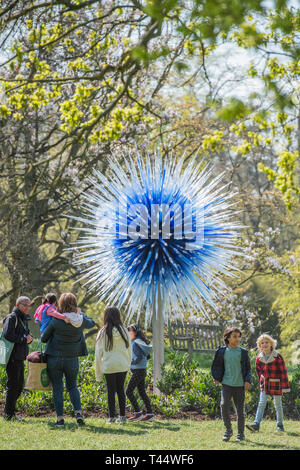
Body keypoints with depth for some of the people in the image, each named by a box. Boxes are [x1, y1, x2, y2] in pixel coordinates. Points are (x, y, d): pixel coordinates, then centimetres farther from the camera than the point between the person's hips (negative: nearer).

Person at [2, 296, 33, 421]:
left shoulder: (24, 319, 19)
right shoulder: (11, 318, -10)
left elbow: (27, 335, 22)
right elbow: (7, 334, -23)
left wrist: (29, 338, -2)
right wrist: (23, 339, -16)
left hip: (20, 358, 9)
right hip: (12, 358, -9)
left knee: (19, 386, 12)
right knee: (13, 385, -6)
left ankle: (10, 412, 20)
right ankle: (8, 414, 1)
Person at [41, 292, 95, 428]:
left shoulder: (56, 321, -14)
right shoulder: (80, 320, -6)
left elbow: (43, 338, -4)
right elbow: (91, 323, 17)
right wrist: (80, 313, 28)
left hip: (54, 359, -3)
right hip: (72, 359, 3)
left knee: (57, 389, 5)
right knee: (72, 387, 18)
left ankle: (60, 418, 2)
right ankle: (78, 412, 0)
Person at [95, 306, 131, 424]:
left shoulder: (103, 333, -6)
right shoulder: (124, 331, 1)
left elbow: (98, 353, -2)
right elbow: (129, 350, 8)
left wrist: (98, 373, 5)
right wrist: (128, 365, 19)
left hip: (109, 366, -2)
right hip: (123, 366, 3)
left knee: (111, 391, 5)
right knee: (120, 389, 11)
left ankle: (111, 417, 8)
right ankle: (122, 416, 13)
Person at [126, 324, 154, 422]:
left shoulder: (135, 343, -15)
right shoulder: (141, 342, 13)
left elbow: (139, 357, -25)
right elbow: (147, 356, 17)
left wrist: (131, 362, -10)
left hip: (138, 371, -9)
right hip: (142, 370, 9)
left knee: (128, 391, -4)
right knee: (142, 392, 11)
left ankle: (137, 413, -4)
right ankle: (149, 414, 10)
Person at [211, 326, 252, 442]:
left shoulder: (243, 352, 3)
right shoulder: (222, 351, 3)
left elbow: (248, 368, 7)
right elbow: (217, 366, 13)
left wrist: (248, 380, -6)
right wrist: (216, 378, 0)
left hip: (239, 385, 0)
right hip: (226, 384, 0)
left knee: (240, 409, 4)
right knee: (224, 405, -16)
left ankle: (241, 433, 18)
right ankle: (228, 430, 2)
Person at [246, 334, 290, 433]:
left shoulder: (277, 357, -13)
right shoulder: (259, 358, 0)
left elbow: (283, 372, -12)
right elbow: (258, 369, 19)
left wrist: (285, 386, -13)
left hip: (276, 384, -3)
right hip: (265, 384, 3)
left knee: (278, 405, 7)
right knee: (261, 403, -6)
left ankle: (280, 425, 18)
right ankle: (256, 424, -13)